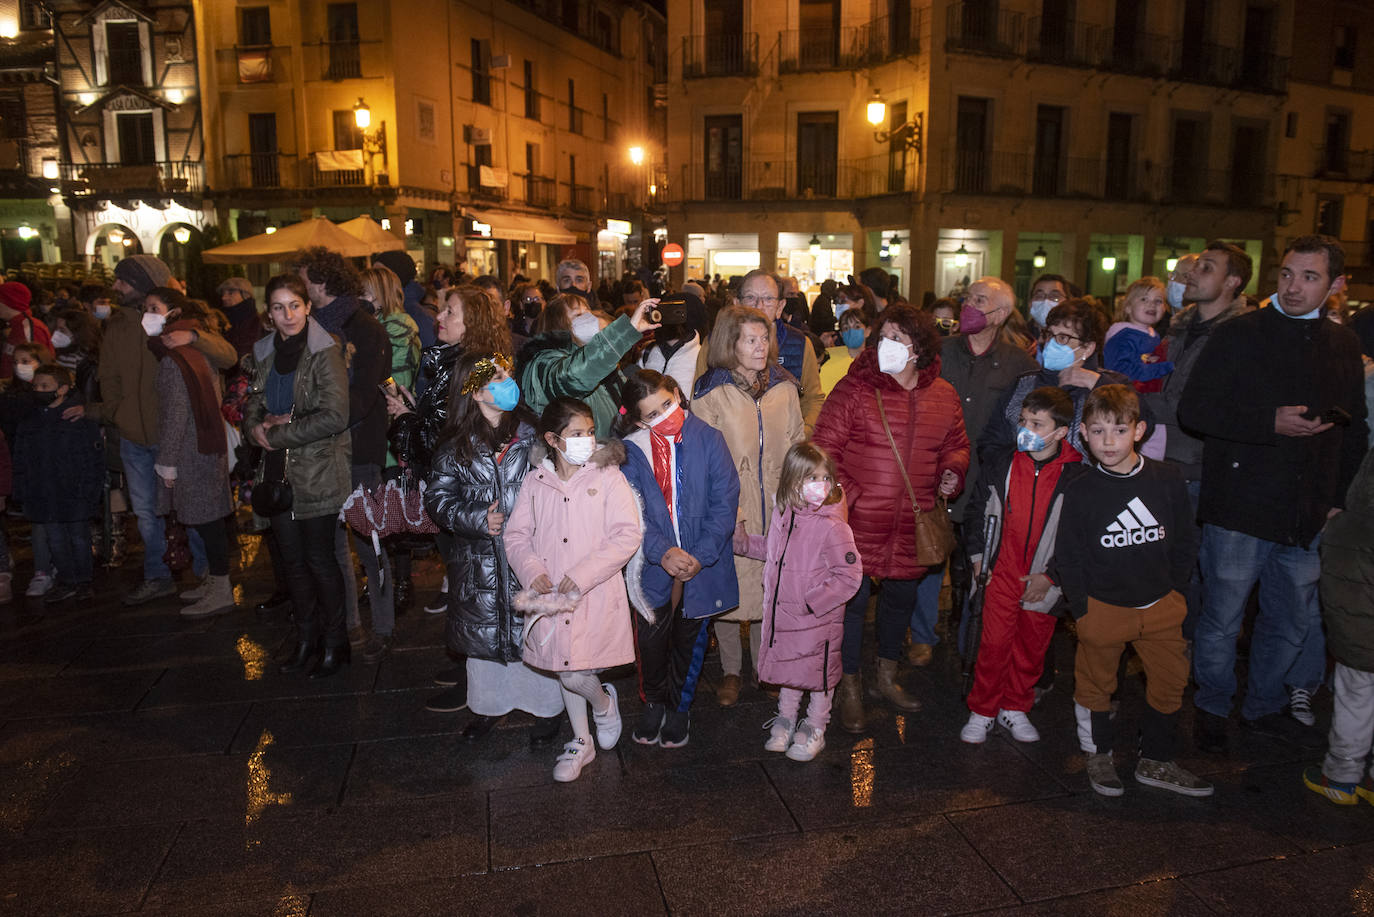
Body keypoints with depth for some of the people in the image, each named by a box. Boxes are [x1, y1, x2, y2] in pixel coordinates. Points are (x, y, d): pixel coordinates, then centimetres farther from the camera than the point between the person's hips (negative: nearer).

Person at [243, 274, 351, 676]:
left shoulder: (325, 352, -11)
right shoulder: (264, 354, 10)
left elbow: (334, 416, -20)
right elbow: (252, 407, 13)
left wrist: (277, 434, -15)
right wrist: (259, 427, -11)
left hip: (317, 473, -6)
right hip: (279, 471, 6)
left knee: (319, 559, 2)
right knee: (291, 559, 13)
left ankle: (334, 642, 19)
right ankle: (306, 638, 28)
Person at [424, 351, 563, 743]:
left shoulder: (530, 433, -1)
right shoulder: (455, 447, 1)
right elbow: (438, 498, 1)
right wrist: (477, 519, -13)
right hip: (480, 560, 1)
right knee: (484, 630, 13)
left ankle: (546, 706, 25)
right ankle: (489, 703, 35)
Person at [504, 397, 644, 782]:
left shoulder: (608, 477, -7)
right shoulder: (535, 482, 3)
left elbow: (628, 535, -12)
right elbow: (516, 534, 8)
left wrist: (584, 573, -18)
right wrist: (532, 570, -10)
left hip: (596, 595, -4)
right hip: (551, 594, 4)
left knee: (575, 675, -8)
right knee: (564, 668, 16)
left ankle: (604, 703, 28)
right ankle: (581, 742, 37)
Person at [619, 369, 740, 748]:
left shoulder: (709, 439, -7)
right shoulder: (632, 451, -4)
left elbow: (725, 503, -9)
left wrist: (701, 555, -17)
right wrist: (662, 552, -22)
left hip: (702, 565, 0)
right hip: (654, 565, 0)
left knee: (690, 640, 14)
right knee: (651, 639, 9)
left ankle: (680, 707, 37)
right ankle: (653, 703, 36)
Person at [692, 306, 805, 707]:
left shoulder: (783, 388, 6)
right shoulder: (710, 394, -7)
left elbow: (797, 444, 13)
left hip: (776, 508, 3)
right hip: (728, 511, -3)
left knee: (770, 589, 11)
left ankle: (764, 668, 31)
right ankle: (731, 670, 26)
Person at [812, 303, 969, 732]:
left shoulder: (943, 396, 4)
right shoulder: (855, 389, -9)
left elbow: (956, 444, 17)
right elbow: (825, 448, -9)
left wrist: (953, 471, -3)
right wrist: (846, 494, -16)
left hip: (912, 524, 5)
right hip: (860, 521, -4)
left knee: (901, 596, 19)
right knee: (853, 599, 5)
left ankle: (887, 677, 42)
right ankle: (849, 689, 24)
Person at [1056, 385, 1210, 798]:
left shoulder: (1167, 480, -6)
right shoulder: (1081, 491, -11)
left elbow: (1186, 540, 5)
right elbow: (1067, 555, -5)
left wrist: (1173, 589, 2)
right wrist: (1082, 607, -8)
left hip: (1161, 606, 2)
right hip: (1103, 606, -2)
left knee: (1170, 682, 11)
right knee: (1096, 684, 12)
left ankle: (1155, 762, 30)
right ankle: (1099, 755, 34)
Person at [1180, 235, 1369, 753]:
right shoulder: (1239, 335, -5)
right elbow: (1193, 409, -11)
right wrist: (1271, 422, -20)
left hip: (1307, 517, 5)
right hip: (1239, 510, -5)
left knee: (1293, 622, 17)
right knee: (1222, 620, 5)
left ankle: (1264, 706, 37)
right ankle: (1212, 708, 26)